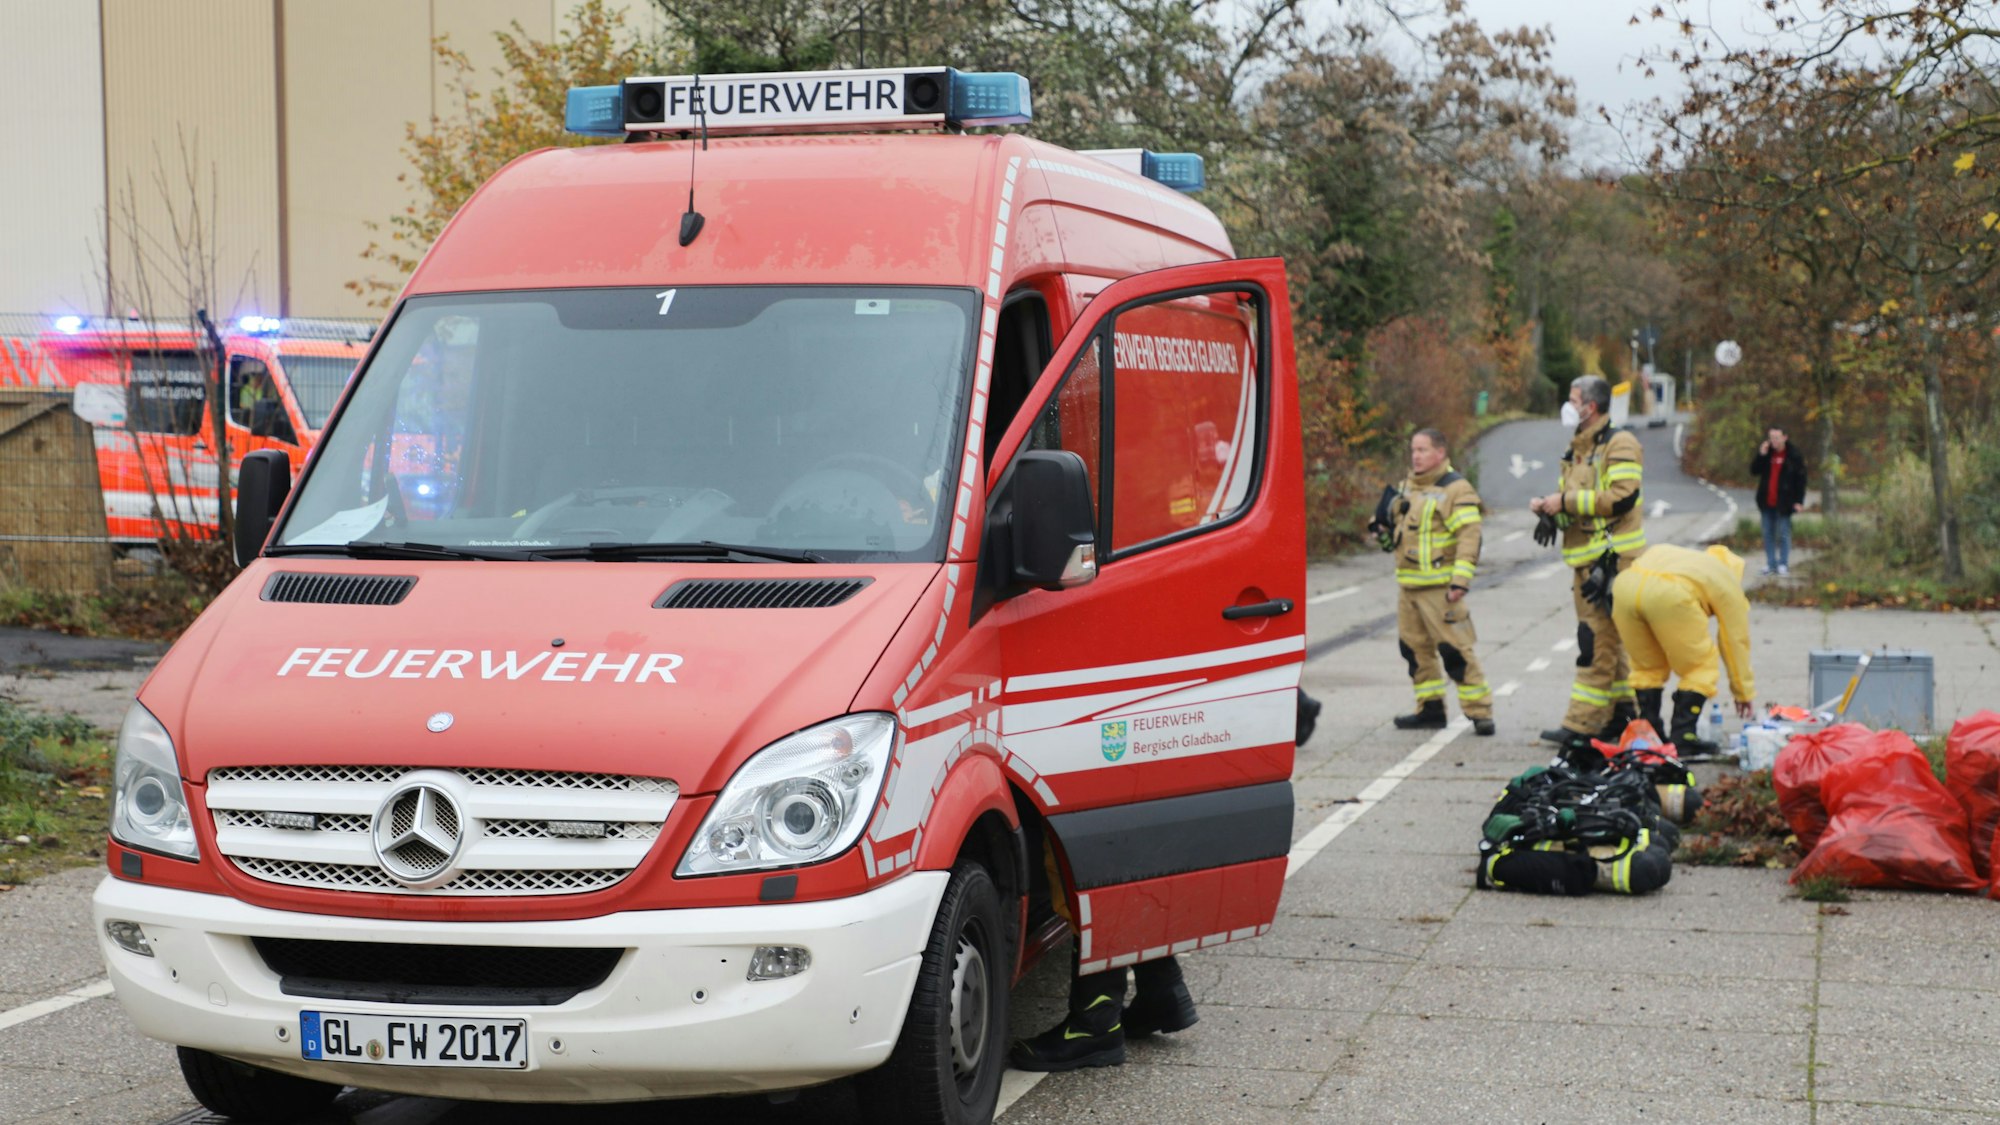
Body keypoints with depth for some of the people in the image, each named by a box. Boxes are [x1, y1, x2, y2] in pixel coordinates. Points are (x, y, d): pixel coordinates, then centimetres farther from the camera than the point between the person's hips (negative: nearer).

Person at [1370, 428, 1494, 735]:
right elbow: (1398, 526, 31)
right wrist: (1383, 528, 6)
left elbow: (1468, 537, -15)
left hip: (1440, 586, -8)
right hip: (1408, 584, 8)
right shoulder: (1406, 487, 17)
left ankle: (1479, 712, -6)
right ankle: (1430, 709, 21)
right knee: (1414, 647, 11)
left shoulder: (1456, 489, -9)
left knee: (1454, 649, -10)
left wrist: (1460, 581, -23)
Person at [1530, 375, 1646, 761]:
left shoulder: (1619, 444, -9)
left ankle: (1580, 726, -15)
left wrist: (1565, 501, -17)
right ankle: (1623, 713, 22)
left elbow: (1621, 498, -21)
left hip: (1612, 560, -10)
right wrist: (1547, 505, 6)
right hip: (1586, 560, 10)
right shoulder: (1576, 450, 21)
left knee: (1597, 644, -12)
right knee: (1606, 642, 14)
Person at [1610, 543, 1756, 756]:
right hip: (1669, 595, -5)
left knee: (1647, 665, 25)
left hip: (1624, 585, 5)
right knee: (1699, 666, 15)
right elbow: (1736, 640, 31)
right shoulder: (1727, 581, 29)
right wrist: (1744, 692, 41)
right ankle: (1681, 738, 11)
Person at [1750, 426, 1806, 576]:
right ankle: (1770, 564, 12)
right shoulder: (1766, 453, 7)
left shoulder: (1795, 456, -5)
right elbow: (1754, 471, 2)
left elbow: (1801, 479, -5)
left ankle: (1783, 564, 4)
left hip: (1784, 502, -5)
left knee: (1784, 534, 0)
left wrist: (1799, 501, -11)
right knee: (1768, 534, 7)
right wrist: (1761, 455, -12)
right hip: (1767, 502, 5)